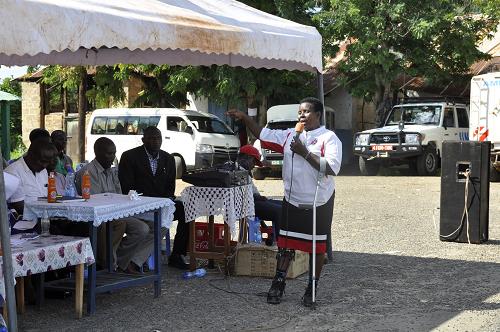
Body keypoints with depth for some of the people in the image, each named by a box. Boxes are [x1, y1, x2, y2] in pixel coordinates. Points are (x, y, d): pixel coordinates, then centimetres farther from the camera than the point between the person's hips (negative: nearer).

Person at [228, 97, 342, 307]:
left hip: (319, 203, -4)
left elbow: (332, 168, -23)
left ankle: (312, 289, 18)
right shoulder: (290, 135, 6)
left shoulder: (329, 138, -10)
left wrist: (305, 153, -23)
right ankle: (278, 284, 13)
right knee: (286, 243, 5)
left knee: (317, 246, 6)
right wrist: (244, 118, 3)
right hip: (293, 201, 4)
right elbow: (263, 134, 14)